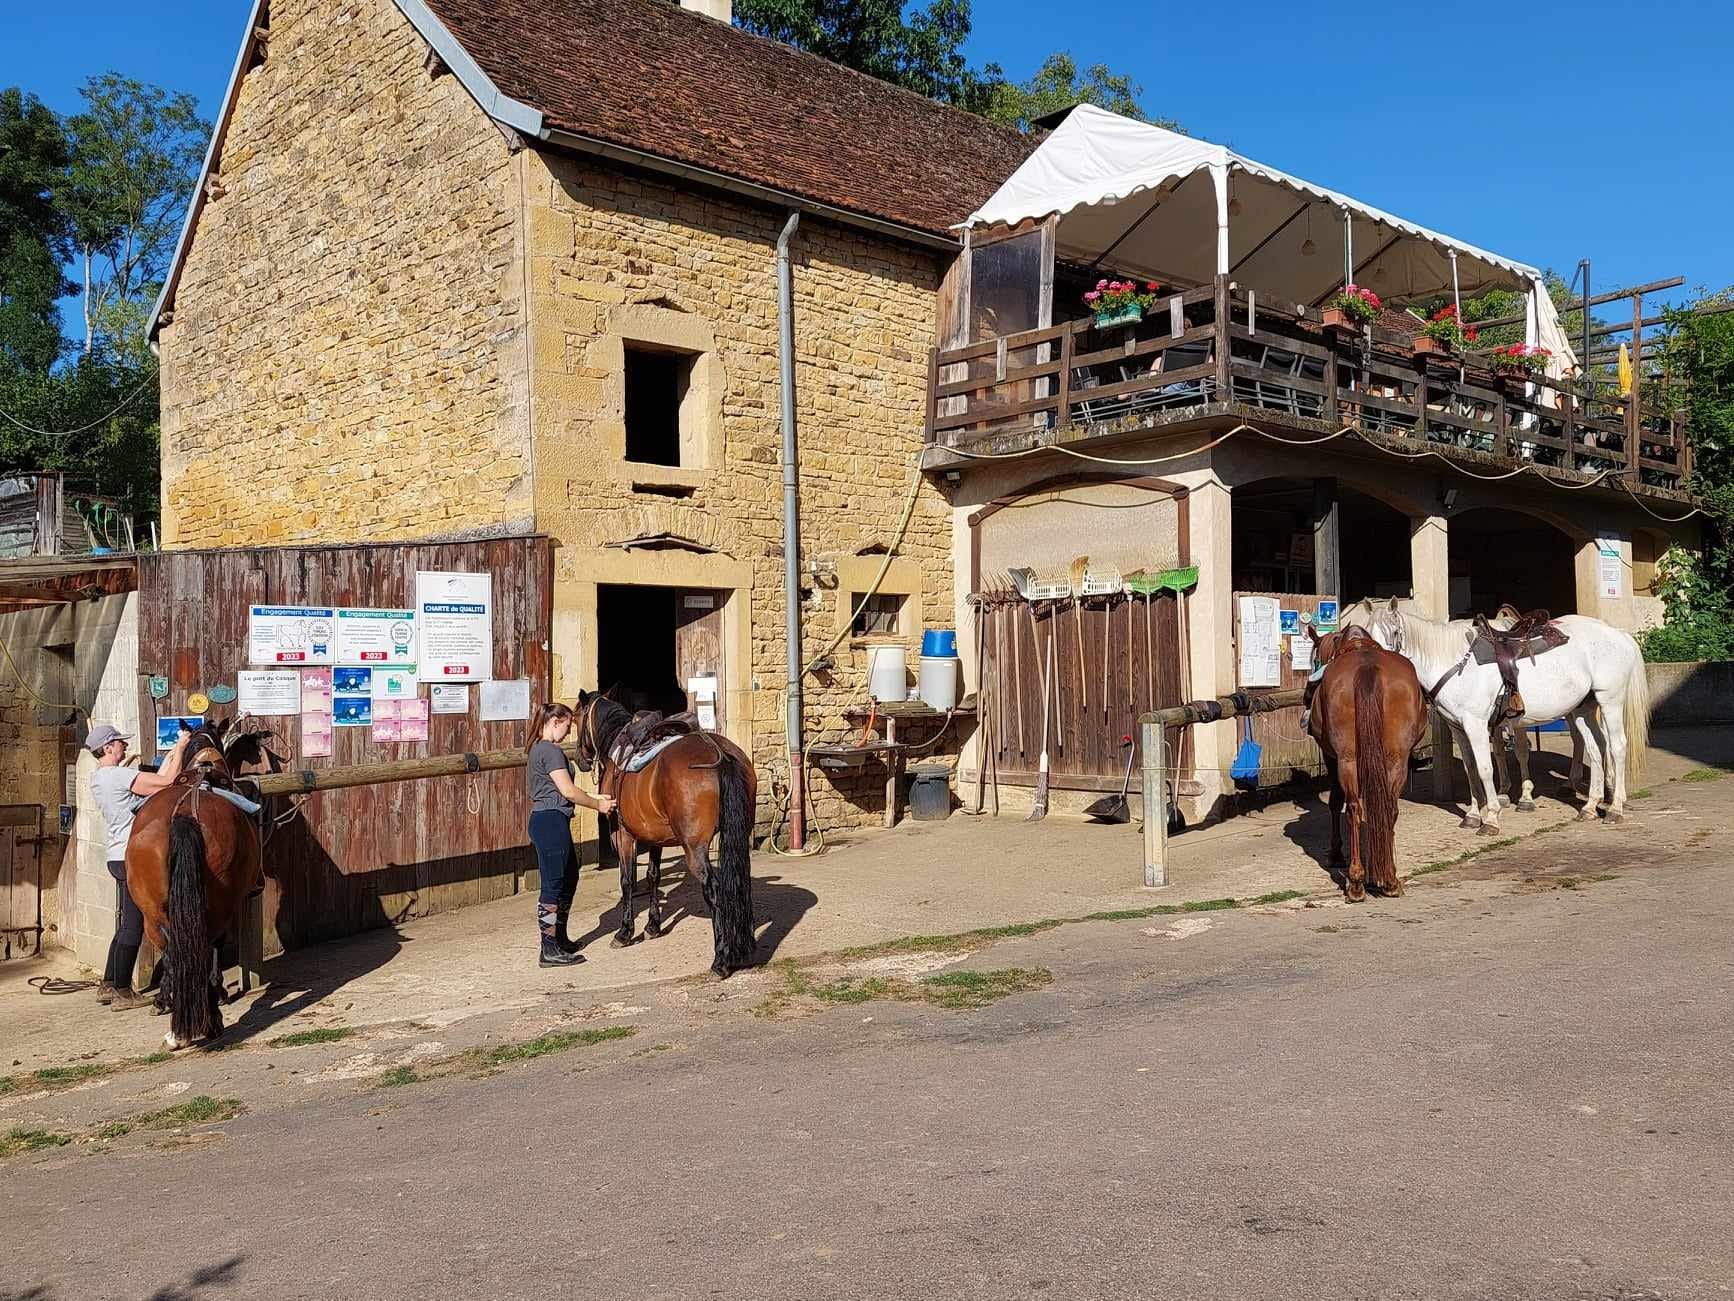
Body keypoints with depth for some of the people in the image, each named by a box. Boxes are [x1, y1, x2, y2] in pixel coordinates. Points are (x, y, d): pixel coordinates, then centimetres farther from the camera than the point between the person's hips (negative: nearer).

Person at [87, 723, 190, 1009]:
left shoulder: (98, 778, 13)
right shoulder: (119, 776, -17)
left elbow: (155, 781, 15)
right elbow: (167, 781, -19)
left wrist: (173, 753, 14)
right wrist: (181, 747, -7)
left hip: (120, 858, 10)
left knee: (126, 925, 18)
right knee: (133, 926, -2)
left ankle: (108, 986, 24)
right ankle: (122, 993, 5)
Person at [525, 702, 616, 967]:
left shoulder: (539, 748, 17)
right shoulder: (551, 751, -15)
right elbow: (568, 792, -17)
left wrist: (595, 798, 17)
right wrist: (598, 805, -2)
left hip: (546, 819, 11)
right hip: (552, 822, -11)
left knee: (569, 878, 20)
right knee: (553, 885, -5)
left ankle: (560, 940, 30)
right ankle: (549, 951, 1)